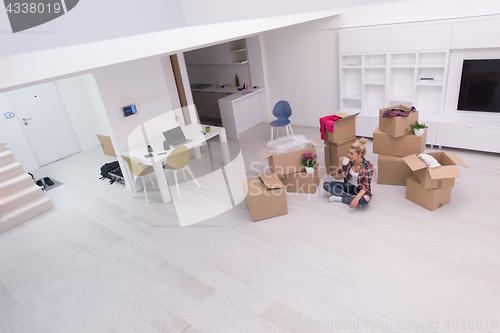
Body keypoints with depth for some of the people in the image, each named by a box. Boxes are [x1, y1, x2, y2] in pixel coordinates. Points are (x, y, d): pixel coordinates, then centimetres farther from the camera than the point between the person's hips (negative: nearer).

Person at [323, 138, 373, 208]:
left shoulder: (368, 166, -22)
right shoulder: (351, 161, -9)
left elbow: (366, 186, -22)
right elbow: (342, 174, 5)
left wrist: (357, 198, -39)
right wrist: (340, 163, -17)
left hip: (360, 189, -5)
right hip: (349, 185, 5)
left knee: (365, 199, -40)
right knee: (326, 184, -12)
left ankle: (340, 198, -20)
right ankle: (351, 197, -17)